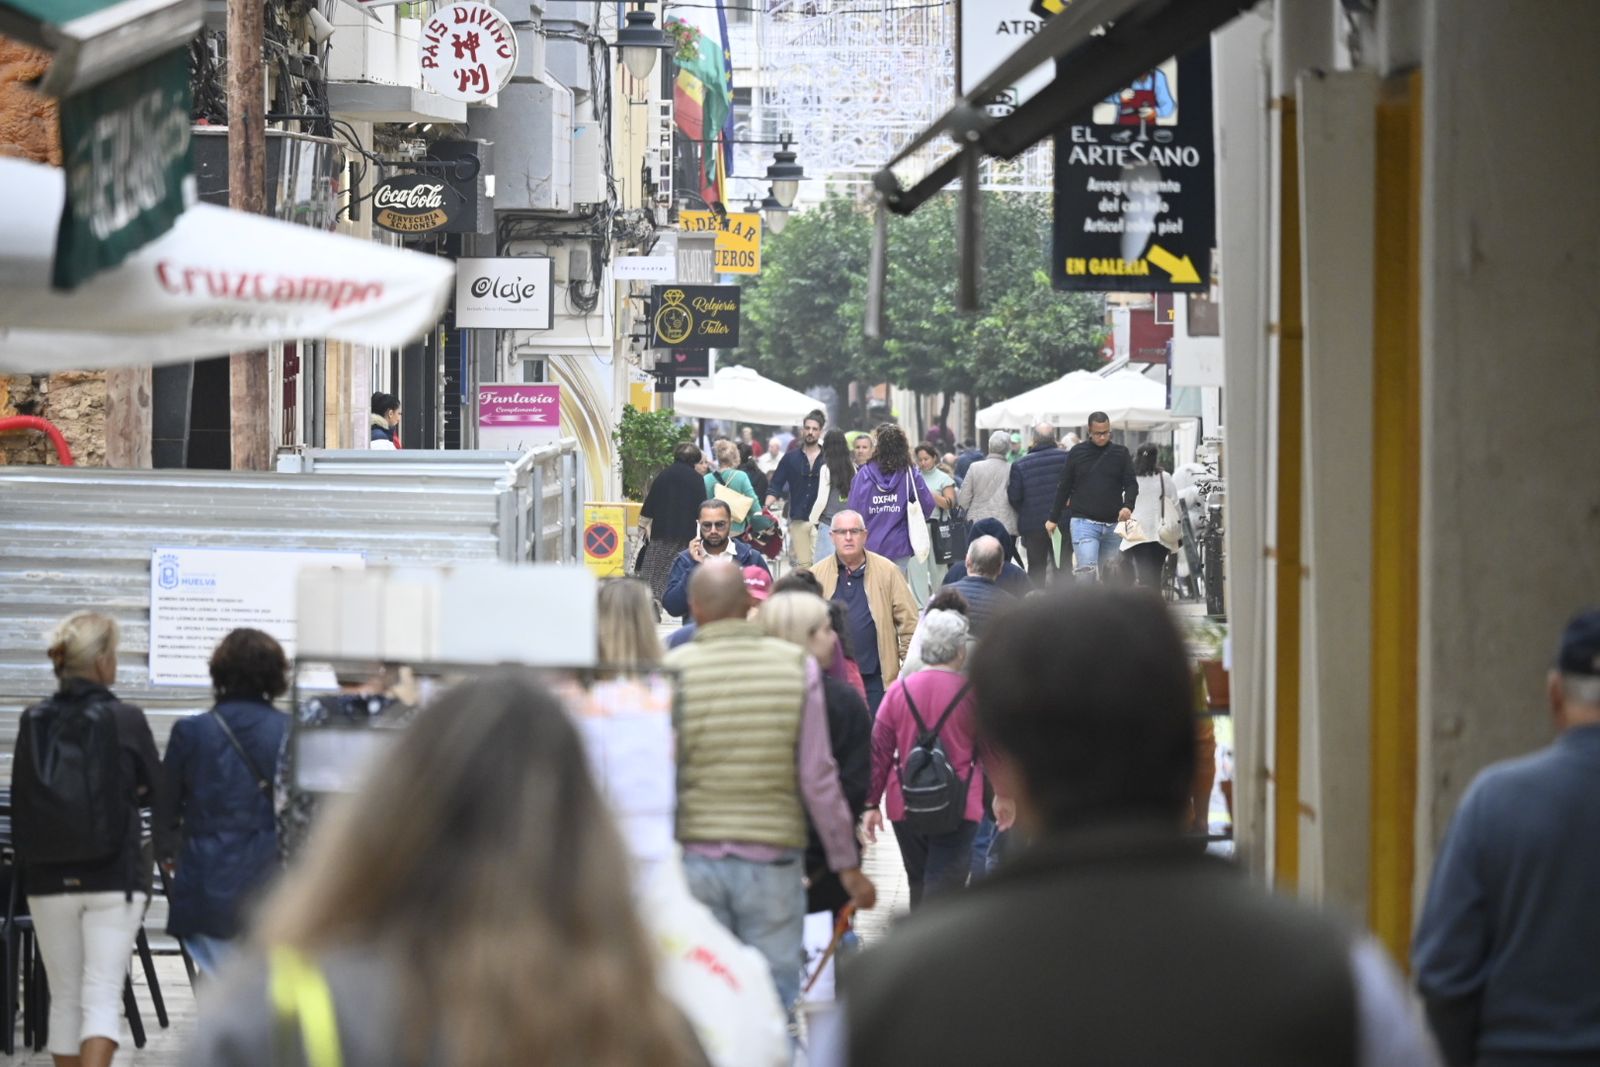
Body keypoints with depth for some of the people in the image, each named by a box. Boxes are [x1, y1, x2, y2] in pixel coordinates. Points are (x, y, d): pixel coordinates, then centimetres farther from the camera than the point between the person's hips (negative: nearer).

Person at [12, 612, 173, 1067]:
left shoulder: (33, 722, 2)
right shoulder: (125, 721, -8)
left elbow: (19, 804, 8)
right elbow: (158, 792, 4)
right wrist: (164, 848, 21)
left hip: (48, 880, 3)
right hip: (114, 877, -3)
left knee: (64, 997, 13)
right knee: (102, 996, -6)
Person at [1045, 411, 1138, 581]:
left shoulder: (1121, 454, 6)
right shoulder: (1077, 453, 4)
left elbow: (1131, 484, 3)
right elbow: (1064, 487, 9)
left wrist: (1128, 506, -18)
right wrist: (1053, 519, 11)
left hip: (1113, 524, 2)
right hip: (1084, 522, -2)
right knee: (1086, 569, -18)